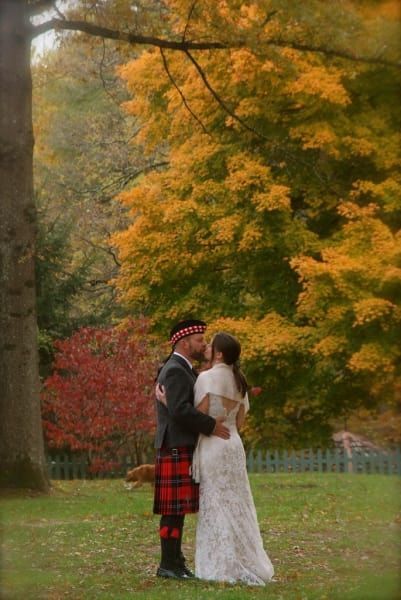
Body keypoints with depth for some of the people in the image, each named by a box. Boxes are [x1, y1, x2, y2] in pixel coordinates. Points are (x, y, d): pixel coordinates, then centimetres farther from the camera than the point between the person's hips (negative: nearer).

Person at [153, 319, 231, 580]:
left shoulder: (184, 370, 20)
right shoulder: (174, 371, -14)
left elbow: (194, 404, 21)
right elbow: (180, 410, -25)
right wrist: (211, 426, -20)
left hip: (184, 449, 10)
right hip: (177, 450, -10)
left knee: (178, 509, 11)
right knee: (174, 509, -9)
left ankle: (175, 560, 14)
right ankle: (168, 565, -8)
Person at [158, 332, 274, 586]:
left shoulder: (207, 377, -12)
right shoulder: (239, 381, 11)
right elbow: (240, 421, 14)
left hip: (213, 446, -7)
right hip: (234, 445, 7)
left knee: (217, 506, -3)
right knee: (235, 505, 11)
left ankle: (224, 567, -2)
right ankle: (245, 564, 12)